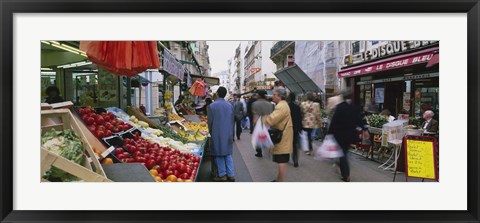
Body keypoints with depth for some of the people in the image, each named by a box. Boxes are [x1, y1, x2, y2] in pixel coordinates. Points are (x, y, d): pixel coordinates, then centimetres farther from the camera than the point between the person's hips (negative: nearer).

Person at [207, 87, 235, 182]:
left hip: (217, 134, -4)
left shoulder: (212, 106, -10)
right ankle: (231, 174, 14)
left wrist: (211, 132, 11)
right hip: (228, 133, 4)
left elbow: (210, 121, -5)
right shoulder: (230, 105, 2)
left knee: (219, 154, 7)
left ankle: (222, 175, 12)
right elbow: (232, 120, 8)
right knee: (228, 154, 12)